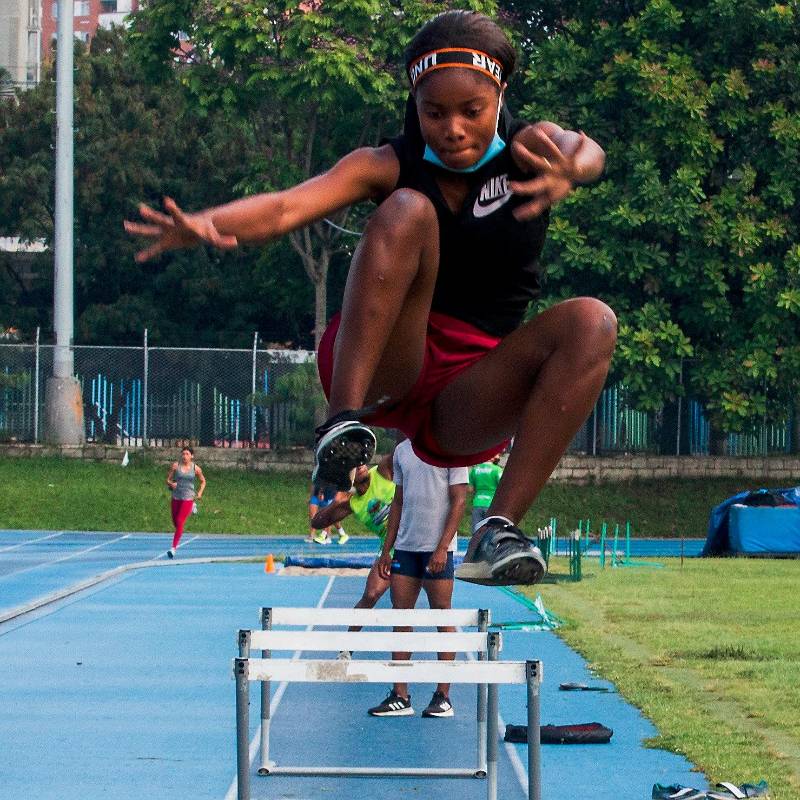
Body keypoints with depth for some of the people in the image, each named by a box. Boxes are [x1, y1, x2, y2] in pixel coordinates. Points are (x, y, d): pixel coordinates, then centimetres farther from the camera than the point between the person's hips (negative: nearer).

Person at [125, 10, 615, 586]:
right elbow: (289, 207, -19)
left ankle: (500, 528, -32)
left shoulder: (525, 151, 0)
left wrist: (570, 168, -53)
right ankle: (344, 421, -38)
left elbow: (584, 151, -26)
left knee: (591, 323, -27)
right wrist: (205, 225, -42)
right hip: (379, 369, -1)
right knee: (408, 210, -26)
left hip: (470, 401, 2)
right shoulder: (390, 166, -1)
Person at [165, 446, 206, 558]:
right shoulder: (175, 466, -2)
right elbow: (168, 480, 2)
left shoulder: (195, 468, -2)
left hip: (188, 498, -3)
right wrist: (171, 484, -21)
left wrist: (200, 493, -2)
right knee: (175, 523, 14)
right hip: (176, 497, 3)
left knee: (180, 522, -14)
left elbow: (203, 481, 13)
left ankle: (174, 548, -14)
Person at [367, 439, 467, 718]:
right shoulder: (402, 451, 14)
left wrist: (442, 548, -16)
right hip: (405, 547, 6)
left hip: (437, 549, -6)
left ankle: (443, 697, 3)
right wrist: (386, 550, 14)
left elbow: (458, 501, -9)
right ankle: (400, 697, 6)